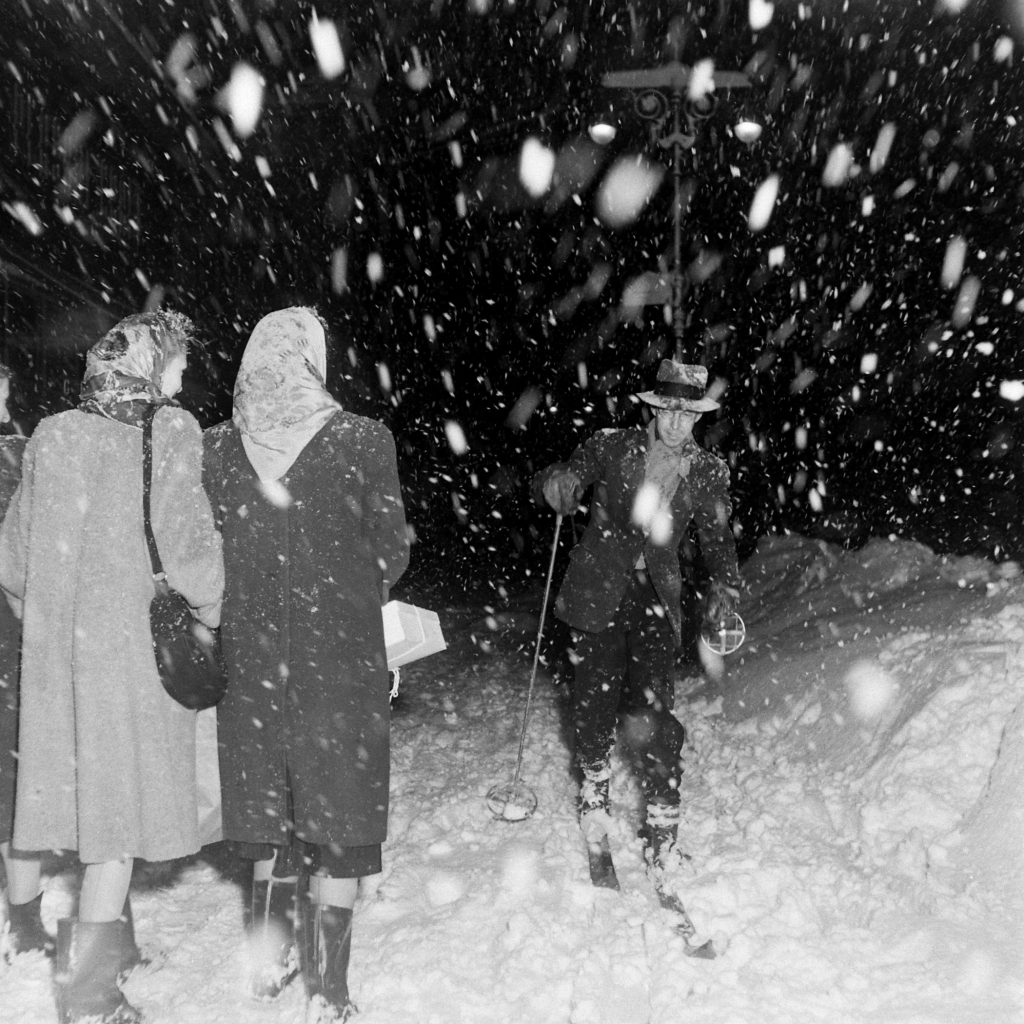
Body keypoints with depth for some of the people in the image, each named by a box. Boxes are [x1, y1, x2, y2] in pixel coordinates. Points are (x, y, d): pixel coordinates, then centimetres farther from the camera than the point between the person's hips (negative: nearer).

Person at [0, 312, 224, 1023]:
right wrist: (212, 614, -1)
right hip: (136, 642, -6)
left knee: (91, 787, 18)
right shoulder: (170, 432, -10)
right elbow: (186, 545, -17)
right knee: (124, 793, 1)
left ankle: (103, 936, 34)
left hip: (58, 645, 6)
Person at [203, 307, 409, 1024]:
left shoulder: (219, 445, -2)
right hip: (341, 661, -3)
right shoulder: (364, 441, -10)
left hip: (249, 661, 3)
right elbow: (392, 554, -4)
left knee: (270, 813, 19)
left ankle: (272, 959, 30)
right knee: (340, 824, 9)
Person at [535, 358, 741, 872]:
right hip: (599, 593, 0)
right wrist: (558, 484, -22)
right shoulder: (611, 448, 1)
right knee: (594, 698, 4)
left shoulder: (708, 471, 6)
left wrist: (724, 585, -3)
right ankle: (594, 779, 32)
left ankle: (662, 813, 3)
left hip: (656, 598, 0)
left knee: (651, 705, -11)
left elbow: (717, 536, 14)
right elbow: (558, 477, 3)